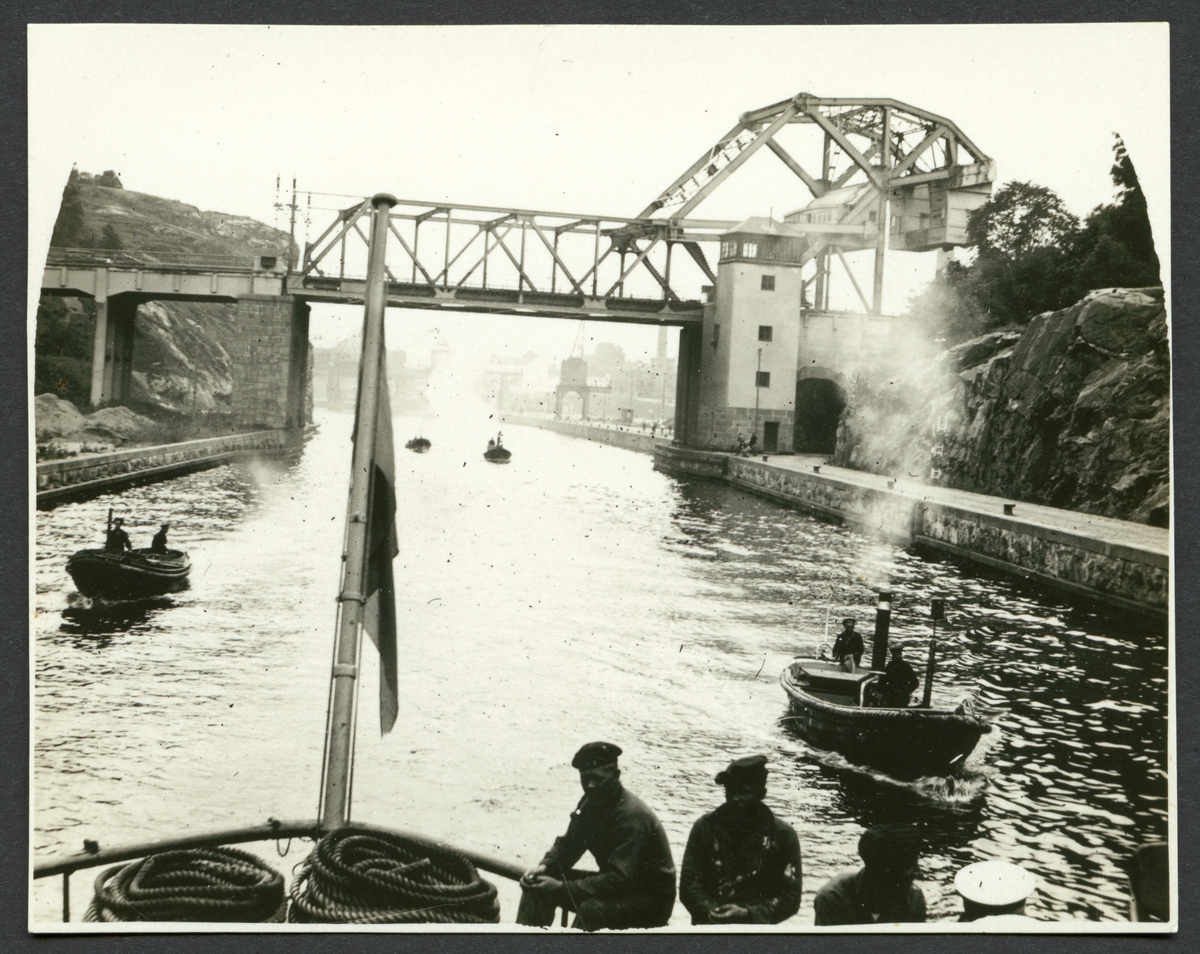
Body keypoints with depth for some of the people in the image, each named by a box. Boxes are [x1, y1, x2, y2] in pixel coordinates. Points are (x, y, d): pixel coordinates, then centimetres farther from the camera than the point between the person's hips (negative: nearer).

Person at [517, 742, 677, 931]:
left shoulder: (632, 816, -26)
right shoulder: (591, 802, -1)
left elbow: (618, 879, -31)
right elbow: (567, 845, 10)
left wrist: (562, 888, -31)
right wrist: (545, 867, -12)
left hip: (651, 897, -8)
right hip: (617, 884, 8)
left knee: (592, 908, -36)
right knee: (538, 884, -4)